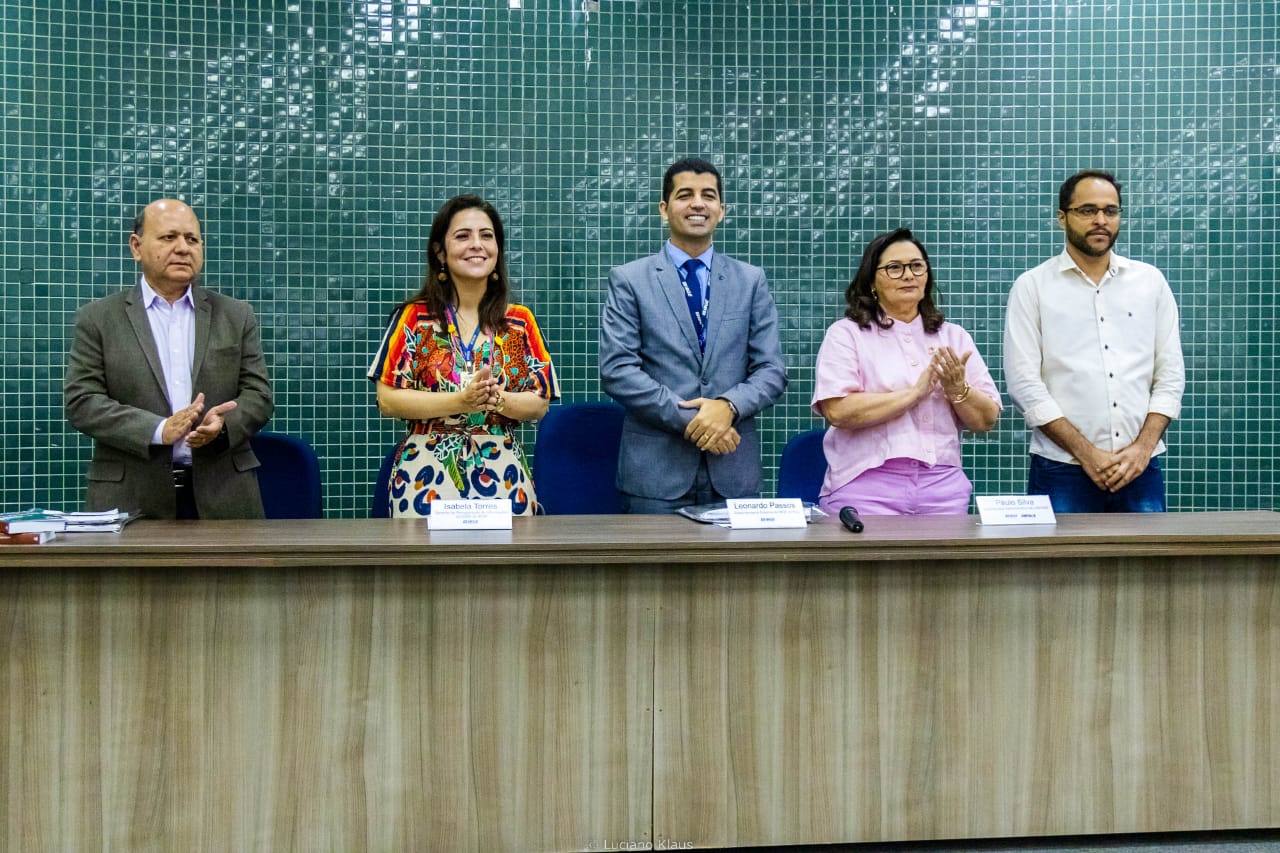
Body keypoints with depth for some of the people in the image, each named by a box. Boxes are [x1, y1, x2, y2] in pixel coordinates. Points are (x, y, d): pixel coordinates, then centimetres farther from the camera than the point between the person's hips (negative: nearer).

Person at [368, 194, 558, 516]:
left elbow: (540, 403, 4)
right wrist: (460, 401, -18)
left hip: (502, 474, 2)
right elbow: (387, 399, -5)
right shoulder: (413, 318, 0)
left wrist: (497, 400, -17)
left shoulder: (520, 321, 6)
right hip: (427, 476, -2)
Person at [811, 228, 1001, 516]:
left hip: (943, 486, 3)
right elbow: (838, 411, -12)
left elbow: (986, 420, 11)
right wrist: (915, 392, -10)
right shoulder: (845, 334, 3)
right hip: (865, 485, -3)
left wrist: (957, 389, -9)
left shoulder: (954, 337, 14)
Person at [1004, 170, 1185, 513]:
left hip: (1140, 471, 2)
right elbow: (1024, 383, -6)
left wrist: (1143, 447, -7)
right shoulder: (1032, 287, 2)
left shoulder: (1150, 281, 10)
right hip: (1062, 472, -2)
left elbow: (1171, 374, 7)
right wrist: (1085, 452, -12)